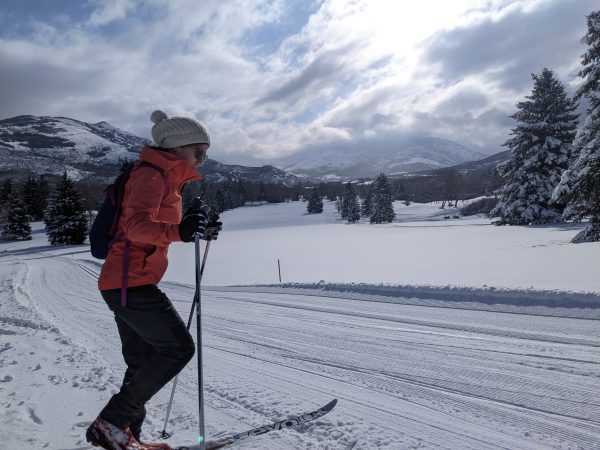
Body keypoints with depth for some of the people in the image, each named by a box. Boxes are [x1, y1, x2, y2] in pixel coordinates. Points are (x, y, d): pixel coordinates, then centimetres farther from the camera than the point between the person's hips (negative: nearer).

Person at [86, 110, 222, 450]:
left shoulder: (167, 179, 17)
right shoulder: (151, 174, -12)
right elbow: (136, 225, -26)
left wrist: (199, 229, 16)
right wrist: (179, 231, -44)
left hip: (125, 284, 10)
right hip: (130, 283, -10)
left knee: (144, 362, 14)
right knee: (179, 348, -6)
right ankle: (110, 423, 0)